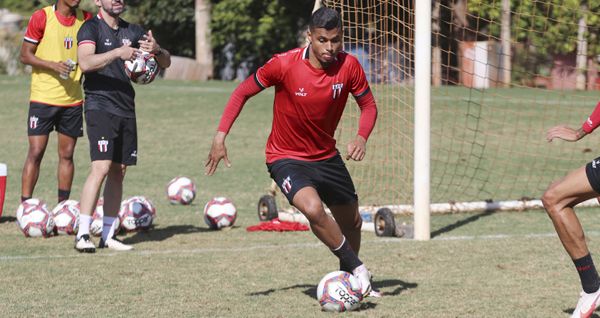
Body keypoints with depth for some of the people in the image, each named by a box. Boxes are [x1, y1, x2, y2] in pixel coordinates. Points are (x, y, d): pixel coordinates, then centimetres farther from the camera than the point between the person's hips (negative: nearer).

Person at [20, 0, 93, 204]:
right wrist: (53, 65, -18)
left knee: (67, 154, 7)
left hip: (73, 99, 4)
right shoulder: (42, 17, -6)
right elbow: (25, 55, -6)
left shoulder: (86, 19, 6)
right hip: (43, 97, -4)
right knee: (36, 152, -7)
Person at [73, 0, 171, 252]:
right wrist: (118, 53, -34)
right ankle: (82, 234, -15)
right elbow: (86, 63, -23)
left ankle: (107, 235, 11)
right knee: (101, 167, -17)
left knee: (118, 171, 6)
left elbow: (166, 63, 12)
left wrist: (156, 50, -11)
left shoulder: (133, 31, 13)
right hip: (100, 106, -6)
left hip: (126, 109, 6)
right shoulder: (91, 28, -5)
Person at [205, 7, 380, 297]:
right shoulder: (284, 64, -22)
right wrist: (220, 135, -16)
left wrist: (362, 137, -22)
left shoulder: (348, 66, -13)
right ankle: (358, 268, -13)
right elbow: (243, 92, -8)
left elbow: (368, 105, -1)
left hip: (326, 156, 5)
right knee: (313, 208, -31)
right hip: (286, 157, -5)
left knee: (352, 222, 15)